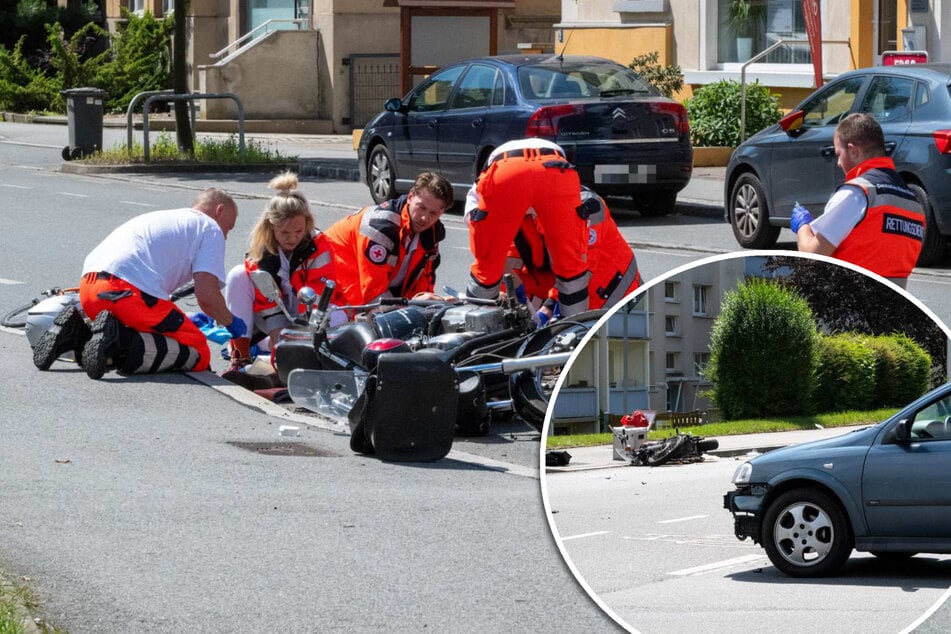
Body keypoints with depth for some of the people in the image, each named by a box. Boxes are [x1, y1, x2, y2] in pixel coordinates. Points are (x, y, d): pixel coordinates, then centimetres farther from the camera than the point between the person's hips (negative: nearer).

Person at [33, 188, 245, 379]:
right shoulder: (210, 228, 12)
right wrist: (231, 322, 18)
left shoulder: (165, 218, 36)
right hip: (129, 292, -8)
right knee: (199, 354, -1)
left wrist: (181, 321, 50)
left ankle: (77, 334, 5)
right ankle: (119, 343, -20)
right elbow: (206, 295, -1)